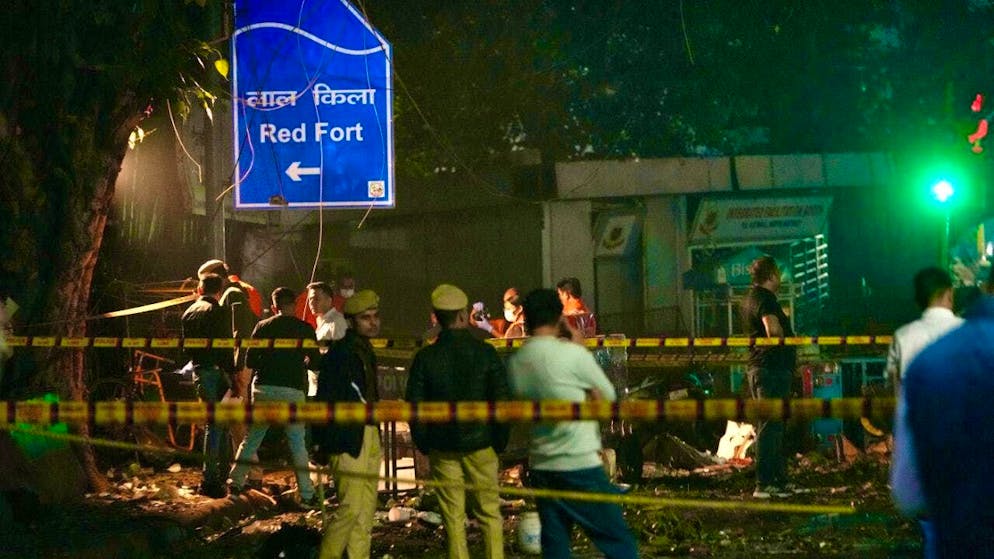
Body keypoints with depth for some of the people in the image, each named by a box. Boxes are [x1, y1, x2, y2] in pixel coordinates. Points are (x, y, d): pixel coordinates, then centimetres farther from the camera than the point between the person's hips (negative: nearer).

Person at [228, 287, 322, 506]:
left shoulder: (263, 327, 5)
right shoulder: (304, 328, 2)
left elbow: (250, 361, 4)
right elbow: (316, 362, 3)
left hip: (263, 389, 1)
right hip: (292, 391, -1)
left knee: (251, 439, 12)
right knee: (297, 443, 4)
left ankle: (236, 483, 11)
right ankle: (306, 494, 3)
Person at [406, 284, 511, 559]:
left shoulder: (425, 358, -5)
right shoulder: (485, 353, -7)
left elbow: (414, 406, -2)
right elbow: (502, 400, -5)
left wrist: (424, 444, 10)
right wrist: (500, 440, 6)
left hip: (442, 448, 1)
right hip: (480, 444, 0)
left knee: (453, 517, 6)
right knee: (489, 513, 9)